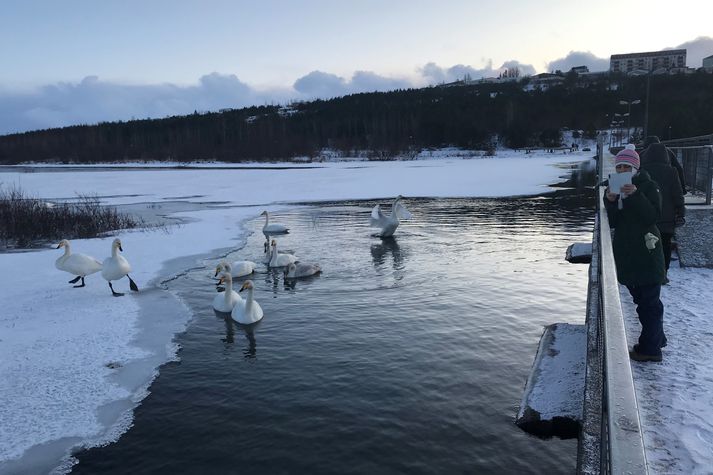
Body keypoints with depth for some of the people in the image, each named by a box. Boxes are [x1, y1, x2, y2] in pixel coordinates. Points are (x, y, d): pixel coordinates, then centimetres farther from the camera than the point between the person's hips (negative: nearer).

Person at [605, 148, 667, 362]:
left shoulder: (648, 186, -6)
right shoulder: (613, 189, 10)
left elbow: (653, 216, -17)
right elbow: (611, 223, 2)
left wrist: (635, 195, -26)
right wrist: (611, 202, -13)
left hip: (646, 252, -7)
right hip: (626, 254, 7)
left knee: (649, 302, -2)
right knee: (642, 300, 18)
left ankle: (650, 348, 6)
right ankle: (656, 338, 34)